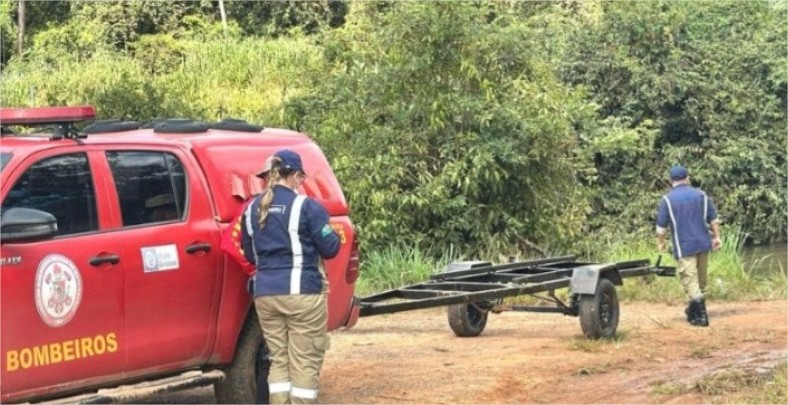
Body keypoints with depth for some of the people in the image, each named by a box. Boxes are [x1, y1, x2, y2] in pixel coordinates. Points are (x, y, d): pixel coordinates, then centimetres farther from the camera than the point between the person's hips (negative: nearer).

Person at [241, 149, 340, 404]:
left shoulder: (252, 209, 10)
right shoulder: (306, 206, -8)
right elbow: (329, 249, -5)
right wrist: (335, 236, 15)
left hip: (265, 294, 5)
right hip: (301, 292, -5)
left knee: (279, 360, 12)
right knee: (305, 364, 1)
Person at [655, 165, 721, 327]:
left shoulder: (667, 200, -5)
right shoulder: (701, 195, 5)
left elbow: (661, 227, -2)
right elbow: (714, 219, 7)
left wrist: (660, 243, 12)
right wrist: (716, 237, 17)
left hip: (684, 246, -4)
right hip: (703, 243, 5)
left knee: (690, 280, -5)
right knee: (701, 279, 18)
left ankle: (700, 315, -14)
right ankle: (695, 309, 32)